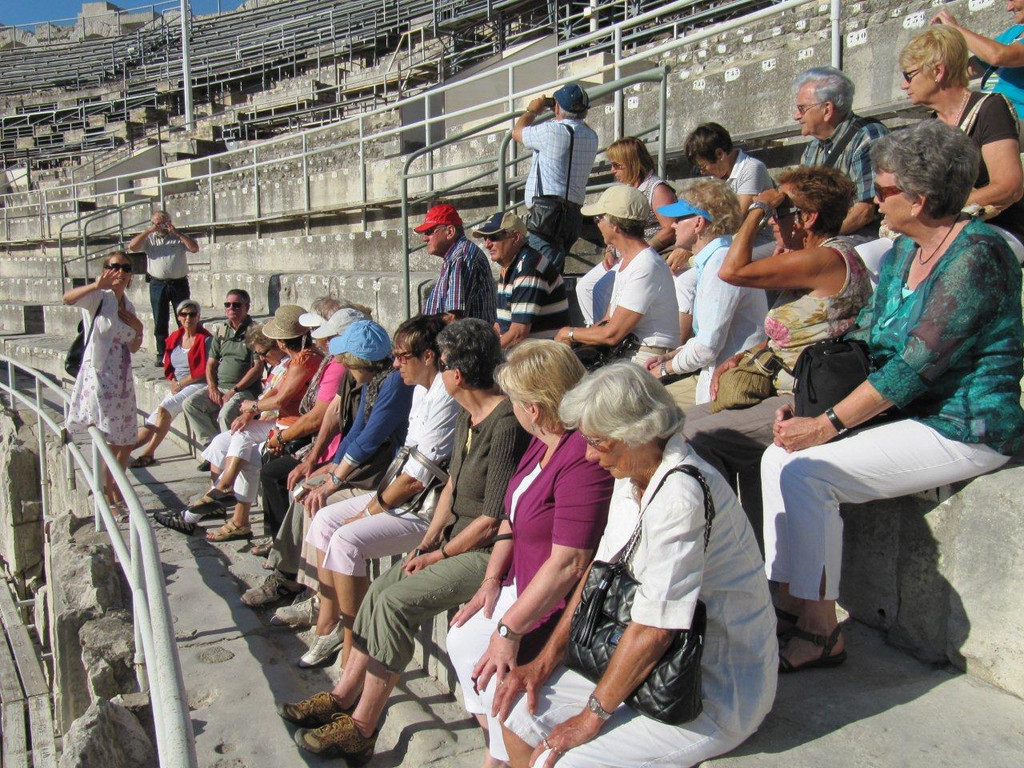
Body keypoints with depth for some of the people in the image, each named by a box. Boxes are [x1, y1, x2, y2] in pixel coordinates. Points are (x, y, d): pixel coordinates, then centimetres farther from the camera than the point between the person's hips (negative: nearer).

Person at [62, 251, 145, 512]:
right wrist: (96, 285, -43)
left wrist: (138, 329, 0)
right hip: (98, 376, -7)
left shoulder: (128, 305, 13)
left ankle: (115, 495, 30)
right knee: (112, 444, -4)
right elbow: (68, 298, -29)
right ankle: (110, 502, 10)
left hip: (123, 380, 7)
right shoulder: (98, 298, -7)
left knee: (126, 443, 13)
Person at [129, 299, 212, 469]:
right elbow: (168, 367, 19)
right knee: (157, 416, -12)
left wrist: (181, 383, -8)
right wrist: (173, 382, -1)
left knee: (165, 407, -25)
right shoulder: (174, 338, 14)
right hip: (178, 387, 6)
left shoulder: (205, 339, -4)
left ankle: (149, 452, -20)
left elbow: (204, 371, -9)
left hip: (198, 385, -6)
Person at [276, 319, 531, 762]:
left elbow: (492, 521, -21)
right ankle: (343, 697, 14)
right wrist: (430, 538, 5)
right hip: (458, 539, 9)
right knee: (381, 588, 2)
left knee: (396, 602, -17)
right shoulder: (468, 414, 8)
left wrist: (439, 555, -10)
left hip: (488, 553, -9)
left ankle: (361, 729, -4)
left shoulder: (505, 424, -23)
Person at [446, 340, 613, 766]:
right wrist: (492, 580, 4)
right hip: (525, 584, 10)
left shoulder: (583, 459, -29)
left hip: (563, 603, -10)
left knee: (499, 671, -16)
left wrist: (510, 630, -24)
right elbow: (514, 517, 14)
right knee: (463, 640, 9)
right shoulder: (544, 442, 4)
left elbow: (568, 564, -30)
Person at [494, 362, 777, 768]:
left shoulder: (681, 495, -27)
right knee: (519, 717, 3)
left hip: (716, 692, -8)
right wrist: (544, 661, 3)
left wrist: (592, 716, -15)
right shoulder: (632, 477, 2)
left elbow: (653, 630, -26)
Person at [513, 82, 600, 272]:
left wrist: (532, 110, 22)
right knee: (556, 272, 15)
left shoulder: (552, 131, -11)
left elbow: (517, 131, 6)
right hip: (574, 212, 8)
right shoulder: (591, 136, 10)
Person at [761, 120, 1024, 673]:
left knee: (807, 472, -22)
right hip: (907, 414, 9)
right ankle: (789, 608, -1)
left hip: (966, 430, -9)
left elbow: (917, 365, -23)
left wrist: (826, 424, -21)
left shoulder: (975, 255, -17)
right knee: (779, 456, -6)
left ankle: (820, 632, -8)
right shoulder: (903, 251, 11)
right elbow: (864, 338, 12)